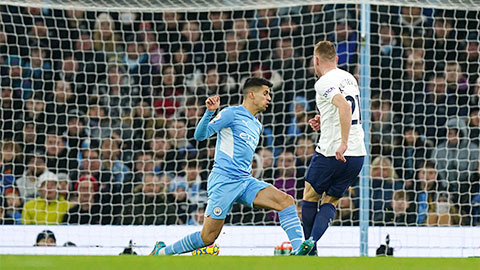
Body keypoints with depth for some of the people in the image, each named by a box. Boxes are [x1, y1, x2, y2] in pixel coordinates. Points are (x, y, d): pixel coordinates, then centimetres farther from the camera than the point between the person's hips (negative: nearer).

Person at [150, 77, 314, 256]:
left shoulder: (257, 126, 23)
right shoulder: (232, 114, -2)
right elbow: (200, 135, -10)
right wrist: (209, 112, -23)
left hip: (245, 181, 7)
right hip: (223, 180, -7)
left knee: (286, 201, -16)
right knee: (208, 237, -7)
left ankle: (298, 248, -26)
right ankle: (162, 251, 11)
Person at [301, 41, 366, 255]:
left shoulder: (324, 83, -11)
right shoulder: (349, 78, 15)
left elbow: (344, 107, -28)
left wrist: (343, 143, -29)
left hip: (332, 153, -7)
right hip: (358, 154, 7)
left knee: (310, 198, 13)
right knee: (330, 202, 12)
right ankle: (312, 242, -8)